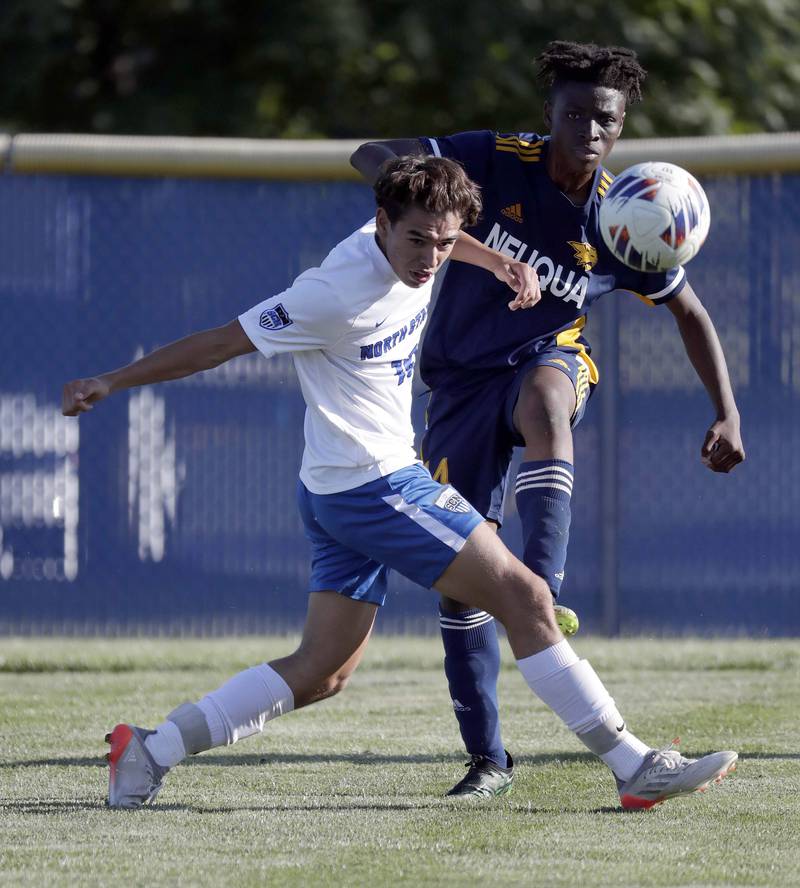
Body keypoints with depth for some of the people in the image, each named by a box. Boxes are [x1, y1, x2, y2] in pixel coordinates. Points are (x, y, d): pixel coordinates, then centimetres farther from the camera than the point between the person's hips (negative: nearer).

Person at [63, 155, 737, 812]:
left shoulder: (402, 243, 2)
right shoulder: (336, 295, -22)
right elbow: (220, 343, -15)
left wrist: (497, 262, 16)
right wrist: (111, 383, -9)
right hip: (376, 483, -10)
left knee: (322, 673, 10)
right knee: (525, 596, -10)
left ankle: (153, 750, 10)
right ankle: (635, 768, -8)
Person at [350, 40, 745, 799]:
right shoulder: (494, 162, -13)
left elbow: (688, 311, 5)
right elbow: (369, 157, -12)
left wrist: (726, 415, -4)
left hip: (549, 360, -1)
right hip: (463, 376, 1)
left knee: (543, 397, -41)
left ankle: (542, 596, -46)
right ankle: (487, 759, 9)